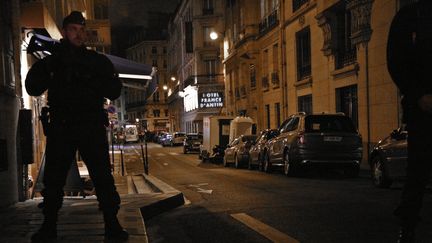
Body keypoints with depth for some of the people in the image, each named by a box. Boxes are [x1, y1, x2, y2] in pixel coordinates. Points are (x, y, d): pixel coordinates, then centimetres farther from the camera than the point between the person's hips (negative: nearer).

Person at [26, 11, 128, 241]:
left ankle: (112, 225, 2)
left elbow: (114, 92, 1)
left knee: (103, 177, -4)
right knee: (53, 179, 5)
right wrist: (45, 64, -11)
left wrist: (92, 79, -14)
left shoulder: (98, 61, 9)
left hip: (92, 127, -1)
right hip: (60, 128, 1)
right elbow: (33, 88, 3)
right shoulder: (52, 60, 12)